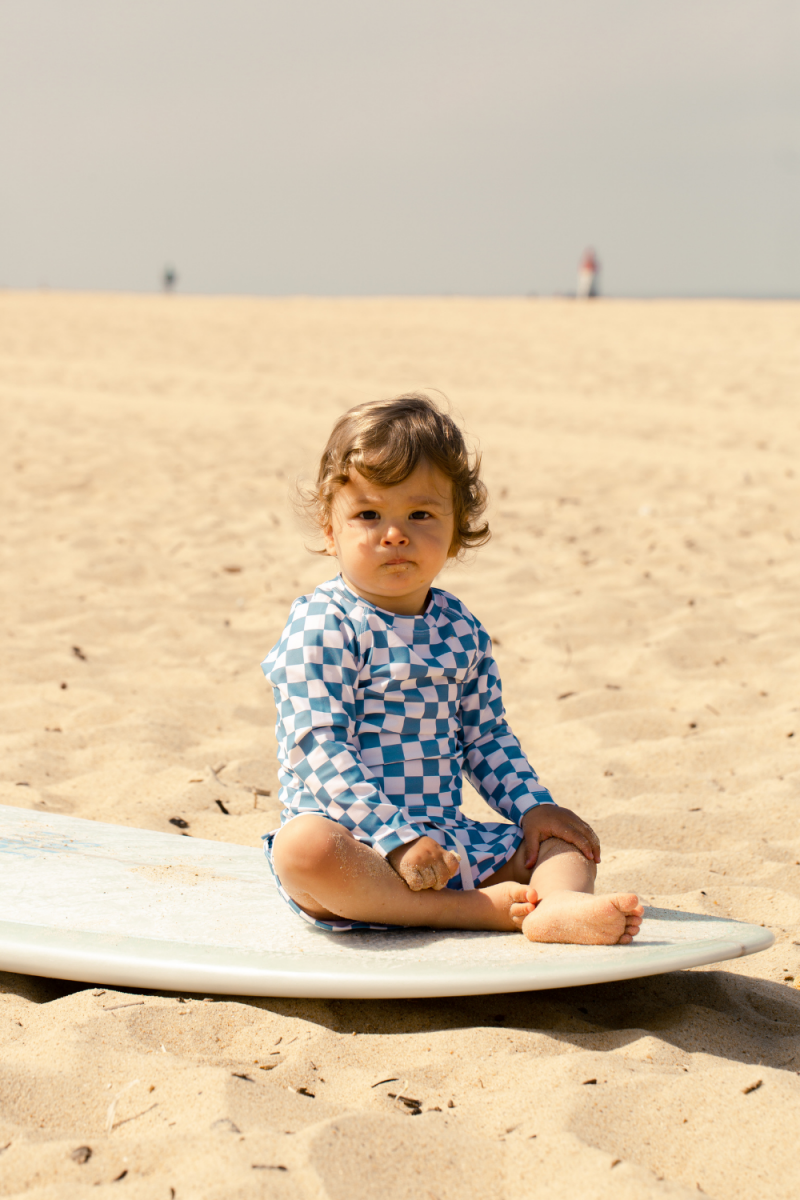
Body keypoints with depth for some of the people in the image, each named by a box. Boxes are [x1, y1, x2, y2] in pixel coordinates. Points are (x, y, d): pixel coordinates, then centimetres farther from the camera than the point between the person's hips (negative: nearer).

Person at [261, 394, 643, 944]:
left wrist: (534, 807, 1)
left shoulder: (461, 630, 10)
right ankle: (475, 908, -34)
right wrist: (395, 838, -25)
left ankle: (562, 906, -34)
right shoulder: (321, 626, -11)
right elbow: (320, 750, -17)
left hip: (450, 838, 7)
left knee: (564, 838, 1)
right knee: (303, 846, -38)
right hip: (354, 835, -7)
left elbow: (486, 736, 18)